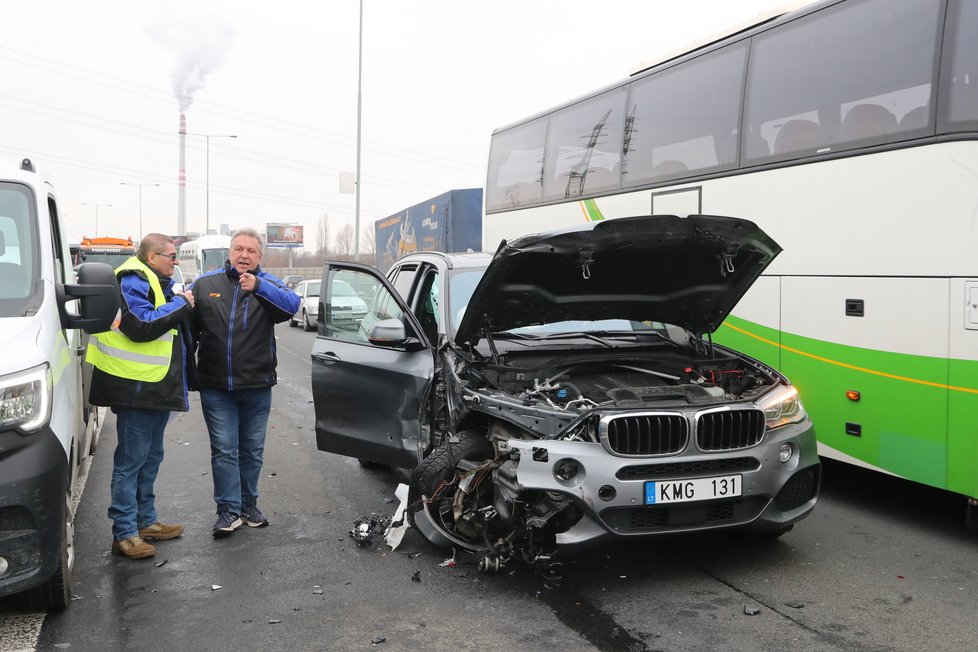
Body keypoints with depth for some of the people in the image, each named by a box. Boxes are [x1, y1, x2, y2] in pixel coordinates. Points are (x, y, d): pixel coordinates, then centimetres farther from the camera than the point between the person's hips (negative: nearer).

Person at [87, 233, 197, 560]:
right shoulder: (133, 280, -13)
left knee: (150, 457, 17)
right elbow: (140, 325, -25)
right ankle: (124, 533, 2)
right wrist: (181, 304, -17)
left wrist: (184, 303, 6)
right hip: (137, 387, -10)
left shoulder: (158, 282, 18)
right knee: (131, 460, -5)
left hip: (158, 385, 10)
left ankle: (146, 521, 28)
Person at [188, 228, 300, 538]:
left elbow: (292, 304, -20)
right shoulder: (205, 284, 4)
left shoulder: (267, 284, 1)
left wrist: (258, 286, -34)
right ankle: (229, 510, 8)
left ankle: (249, 504, 27)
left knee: (252, 450, 13)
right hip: (216, 388, 0)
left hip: (257, 386, 1)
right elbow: (188, 325, 8)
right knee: (224, 451, 0)